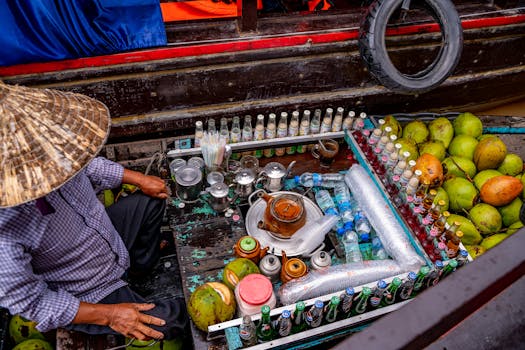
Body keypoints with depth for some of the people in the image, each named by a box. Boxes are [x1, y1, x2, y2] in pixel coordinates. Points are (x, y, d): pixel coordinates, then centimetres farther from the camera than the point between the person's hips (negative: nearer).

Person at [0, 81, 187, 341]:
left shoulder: (44, 158, -23)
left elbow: (88, 165, 1)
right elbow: (32, 304, -26)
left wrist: (140, 180, 4)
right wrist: (108, 314, -25)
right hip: (84, 295, -6)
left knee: (152, 199, 13)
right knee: (173, 320, -10)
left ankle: (141, 264, 33)